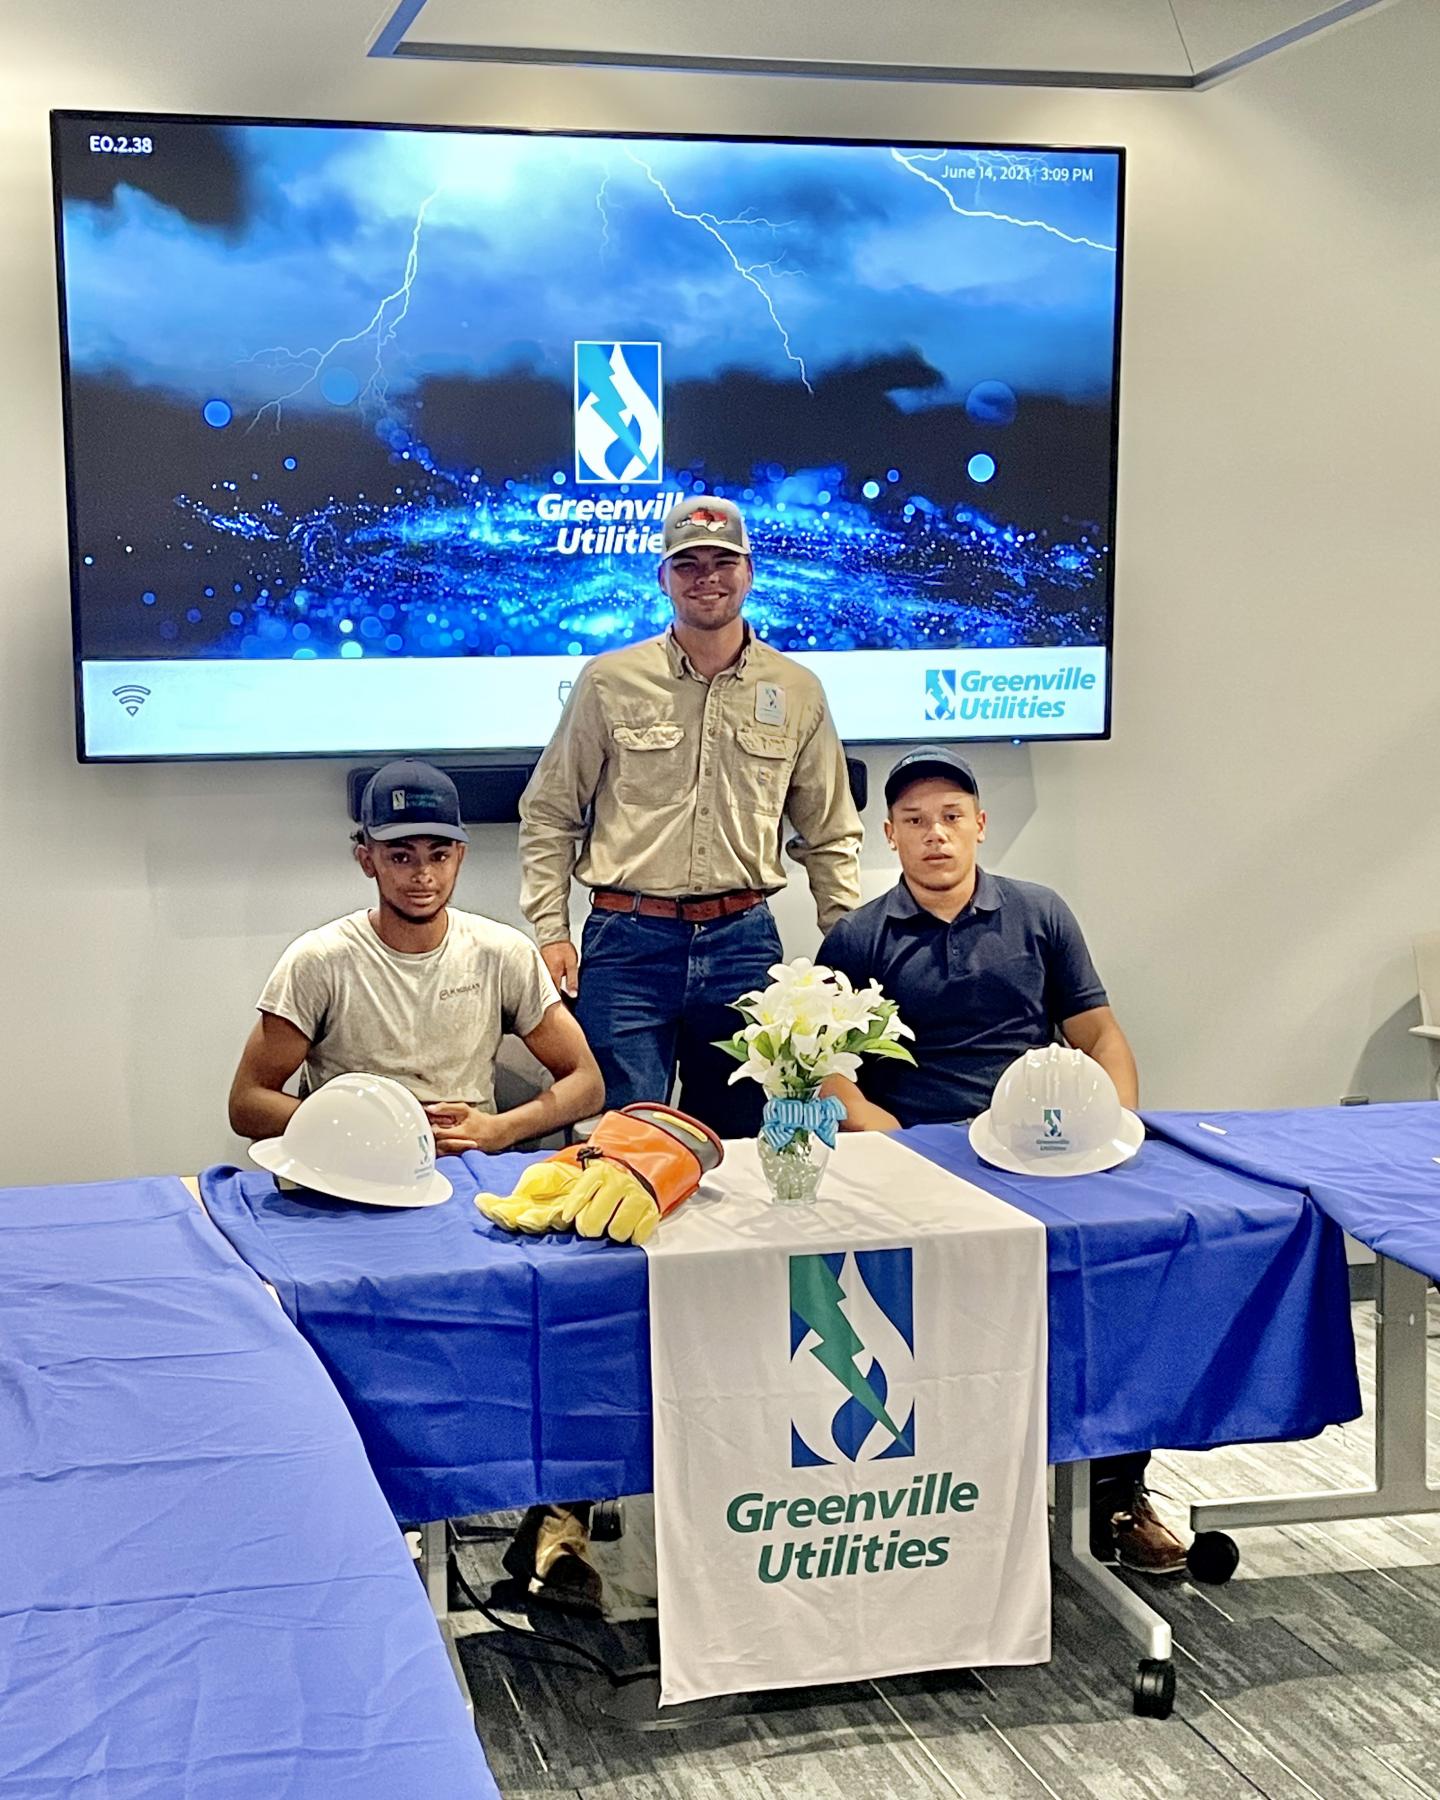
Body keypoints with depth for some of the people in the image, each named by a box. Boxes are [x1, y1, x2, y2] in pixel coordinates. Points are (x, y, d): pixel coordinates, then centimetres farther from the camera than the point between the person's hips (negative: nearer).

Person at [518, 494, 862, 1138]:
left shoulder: (797, 693, 8)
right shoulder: (609, 682, 2)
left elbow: (830, 835, 15)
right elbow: (549, 816, 7)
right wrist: (550, 931, -1)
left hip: (745, 941, 2)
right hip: (627, 941, -2)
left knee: (739, 1140, 11)